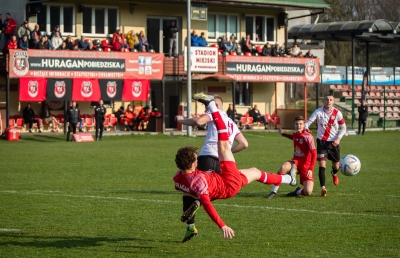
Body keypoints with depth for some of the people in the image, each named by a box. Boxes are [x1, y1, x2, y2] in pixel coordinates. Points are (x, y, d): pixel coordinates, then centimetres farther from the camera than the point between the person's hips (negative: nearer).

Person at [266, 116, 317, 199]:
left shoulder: (308, 137, -17)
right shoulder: (295, 134, 3)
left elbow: (314, 154, -18)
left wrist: (311, 169, -27)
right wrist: (283, 134, 35)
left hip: (306, 165, -4)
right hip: (296, 161, 4)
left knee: (308, 192, -18)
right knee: (284, 167, -34)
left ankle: (298, 191, 19)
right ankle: (274, 191, -21)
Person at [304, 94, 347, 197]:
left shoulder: (337, 113, -5)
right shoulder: (318, 112, -8)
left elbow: (343, 127, 3)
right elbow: (308, 122, -9)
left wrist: (338, 138, -11)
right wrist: (305, 129, -31)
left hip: (334, 142, 2)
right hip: (322, 141, -2)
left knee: (336, 164, 12)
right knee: (321, 164, -14)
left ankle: (334, 174, 50)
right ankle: (323, 188, -14)